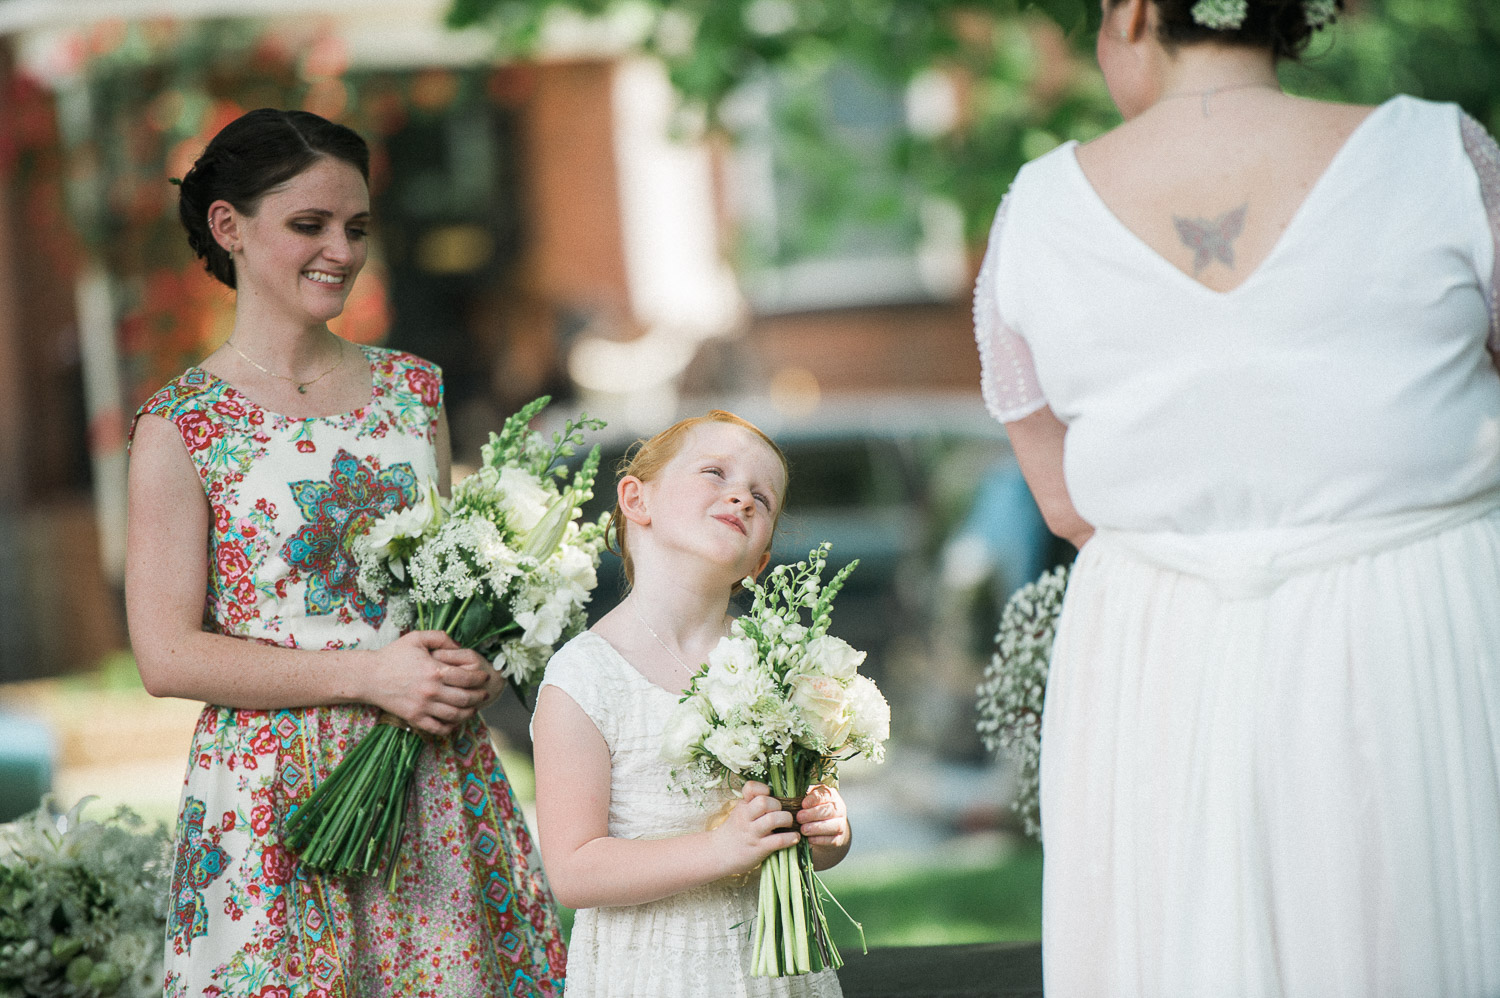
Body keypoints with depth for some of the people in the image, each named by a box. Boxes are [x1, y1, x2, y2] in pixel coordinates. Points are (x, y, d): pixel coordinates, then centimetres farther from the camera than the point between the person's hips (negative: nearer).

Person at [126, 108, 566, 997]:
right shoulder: (184, 426, -5)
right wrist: (369, 674, -15)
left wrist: (473, 666, -3)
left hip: (441, 783, 4)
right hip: (277, 797, -4)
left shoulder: (411, 390, 10)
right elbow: (168, 656, -10)